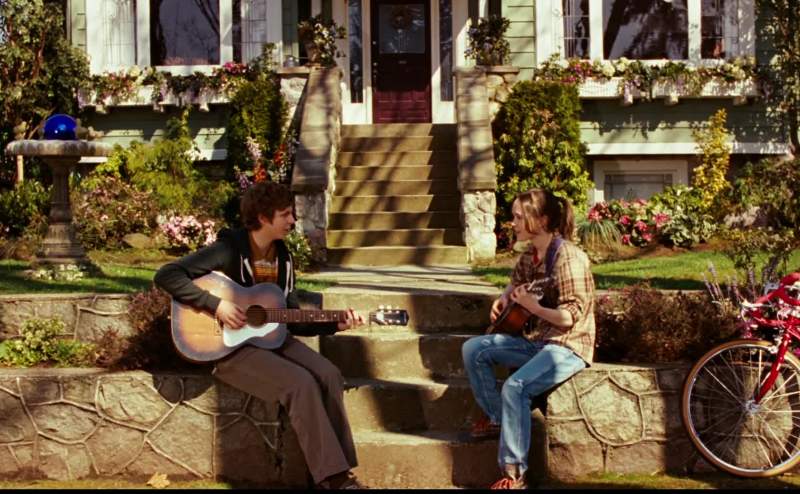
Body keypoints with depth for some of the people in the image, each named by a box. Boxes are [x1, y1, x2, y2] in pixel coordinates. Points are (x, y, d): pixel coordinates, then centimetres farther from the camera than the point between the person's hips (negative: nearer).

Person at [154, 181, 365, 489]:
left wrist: (334, 325, -1)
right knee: (301, 383, -28)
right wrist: (215, 304, -26)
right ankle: (331, 476, -22)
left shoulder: (282, 258, 9)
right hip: (231, 347, -7)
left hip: (271, 338, 7)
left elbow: (292, 320, 12)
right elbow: (166, 276, -20)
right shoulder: (229, 250, -14)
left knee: (329, 376, -17)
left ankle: (340, 468, -9)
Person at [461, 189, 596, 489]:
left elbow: (570, 317, -24)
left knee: (515, 386, -30)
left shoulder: (567, 258, -20)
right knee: (473, 349, 1)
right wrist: (504, 299, 7)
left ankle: (514, 474, -22)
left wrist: (532, 306, -27)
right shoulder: (530, 255, 6)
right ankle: (496, 419, 10)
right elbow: (516, 284, 27)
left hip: (567, 346, -9)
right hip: (534, 340, 9)